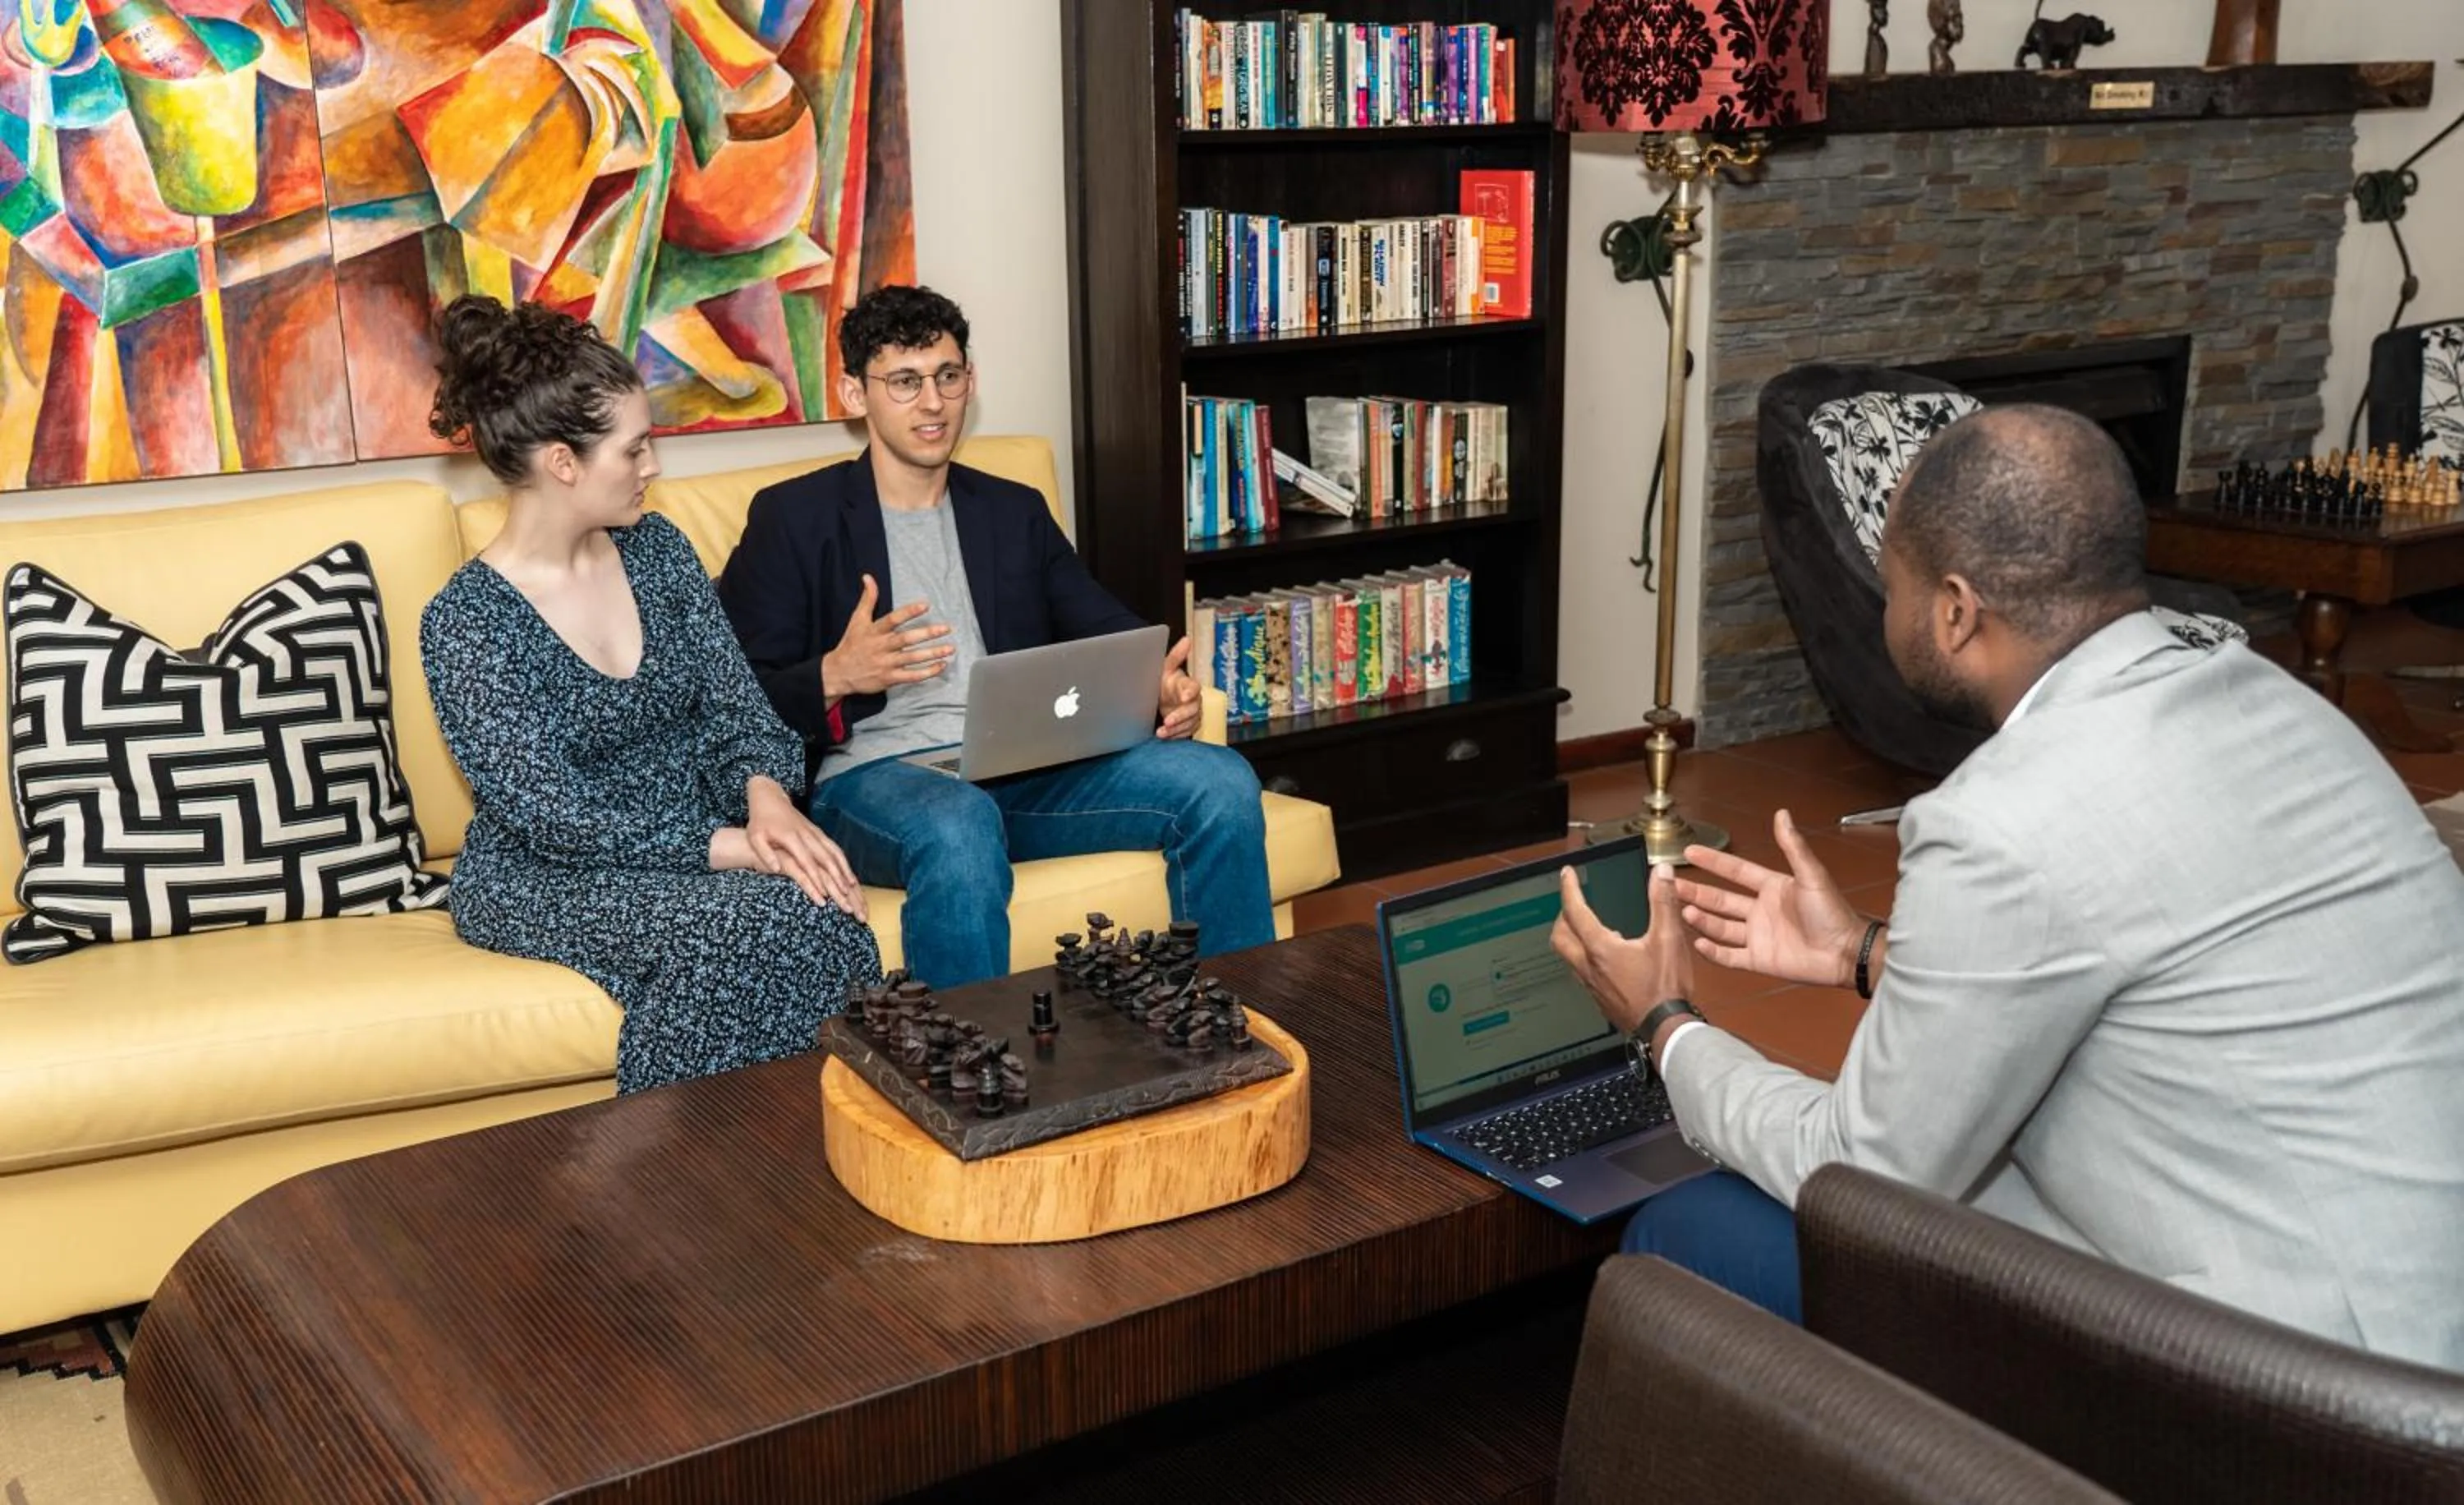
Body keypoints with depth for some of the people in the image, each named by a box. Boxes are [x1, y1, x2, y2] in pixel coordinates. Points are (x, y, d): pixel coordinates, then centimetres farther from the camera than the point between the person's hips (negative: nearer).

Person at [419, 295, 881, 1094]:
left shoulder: (656, 547, 3)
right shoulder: (466, 623, -14)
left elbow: (736, 704, 3)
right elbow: (559, 820, -19)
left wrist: (767, 797, -20)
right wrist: (737, 848, -27)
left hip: (702, 836, 5)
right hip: (548, 880, -5)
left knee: (822, 917, -28)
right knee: (770, 921, -32)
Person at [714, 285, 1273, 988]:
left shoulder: (1015, 511, 23)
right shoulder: (793, 518, 8)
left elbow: (1109, 633, 15)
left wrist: (1164, 686, -8)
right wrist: (834, 678, -19)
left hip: (1023, 774, 5)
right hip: (874, 777, -4)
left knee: (1220, 780, -19)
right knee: (959, 825, -41)